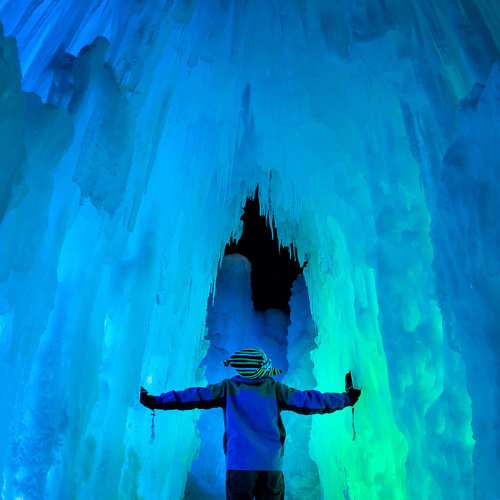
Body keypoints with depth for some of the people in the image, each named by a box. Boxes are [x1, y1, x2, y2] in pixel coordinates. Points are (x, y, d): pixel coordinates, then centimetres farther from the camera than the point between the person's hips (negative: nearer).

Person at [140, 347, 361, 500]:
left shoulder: (229, 387, 0)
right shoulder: (275, 388, 1)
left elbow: (194, 396, -1)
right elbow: (307, 400, 4)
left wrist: (154, 401, 6)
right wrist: (347, 398, 15)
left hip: (238, 465, 0)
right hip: (271, 466, 1)